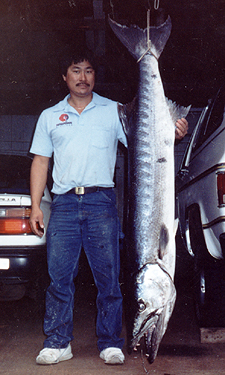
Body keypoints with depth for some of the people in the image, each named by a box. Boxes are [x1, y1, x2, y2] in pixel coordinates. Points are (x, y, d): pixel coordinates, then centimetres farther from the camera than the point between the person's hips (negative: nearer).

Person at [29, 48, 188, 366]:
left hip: (101, 200, -1)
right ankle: (58, 343, 9)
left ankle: (110, 343, 9)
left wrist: (173, 135, -17)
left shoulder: (114, 111, 12)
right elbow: (40, 162, 16)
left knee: (108, 276, -1)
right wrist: (35, 205, 7)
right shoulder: (50, 116, 17)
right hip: (64, 202, 2)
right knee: (59, 275, -1)